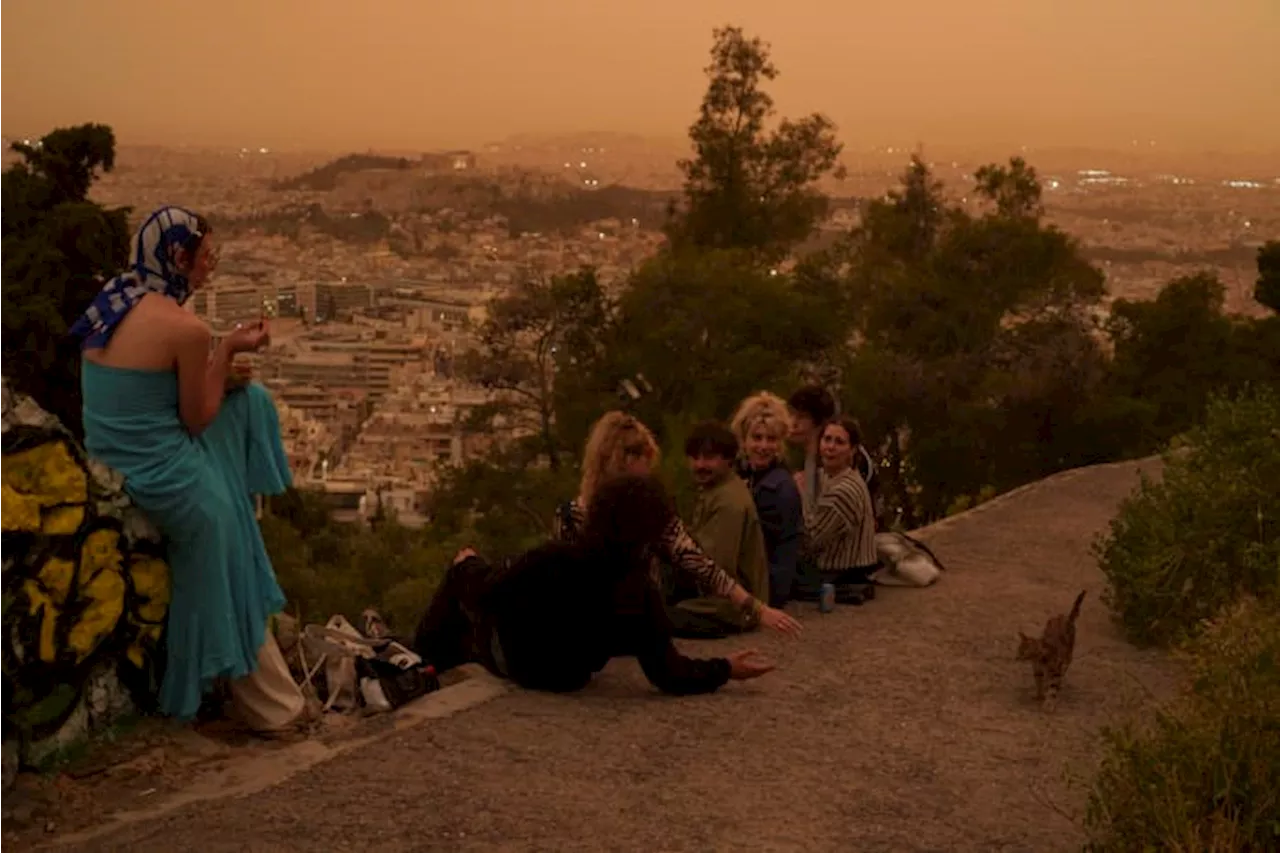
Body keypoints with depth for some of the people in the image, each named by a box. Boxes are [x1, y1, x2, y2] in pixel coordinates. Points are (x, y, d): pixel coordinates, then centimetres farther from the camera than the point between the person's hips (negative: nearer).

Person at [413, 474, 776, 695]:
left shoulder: (552, 561, -37)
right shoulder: (644, 595, -29)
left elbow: (486, 594, -20)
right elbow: (669, 674, -23)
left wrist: (467, 567, 2)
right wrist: (725, 669, -9)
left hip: (511, 662, -3)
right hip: (571, 678, 4)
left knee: (466, 577, 21)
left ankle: (423, 658, 42)